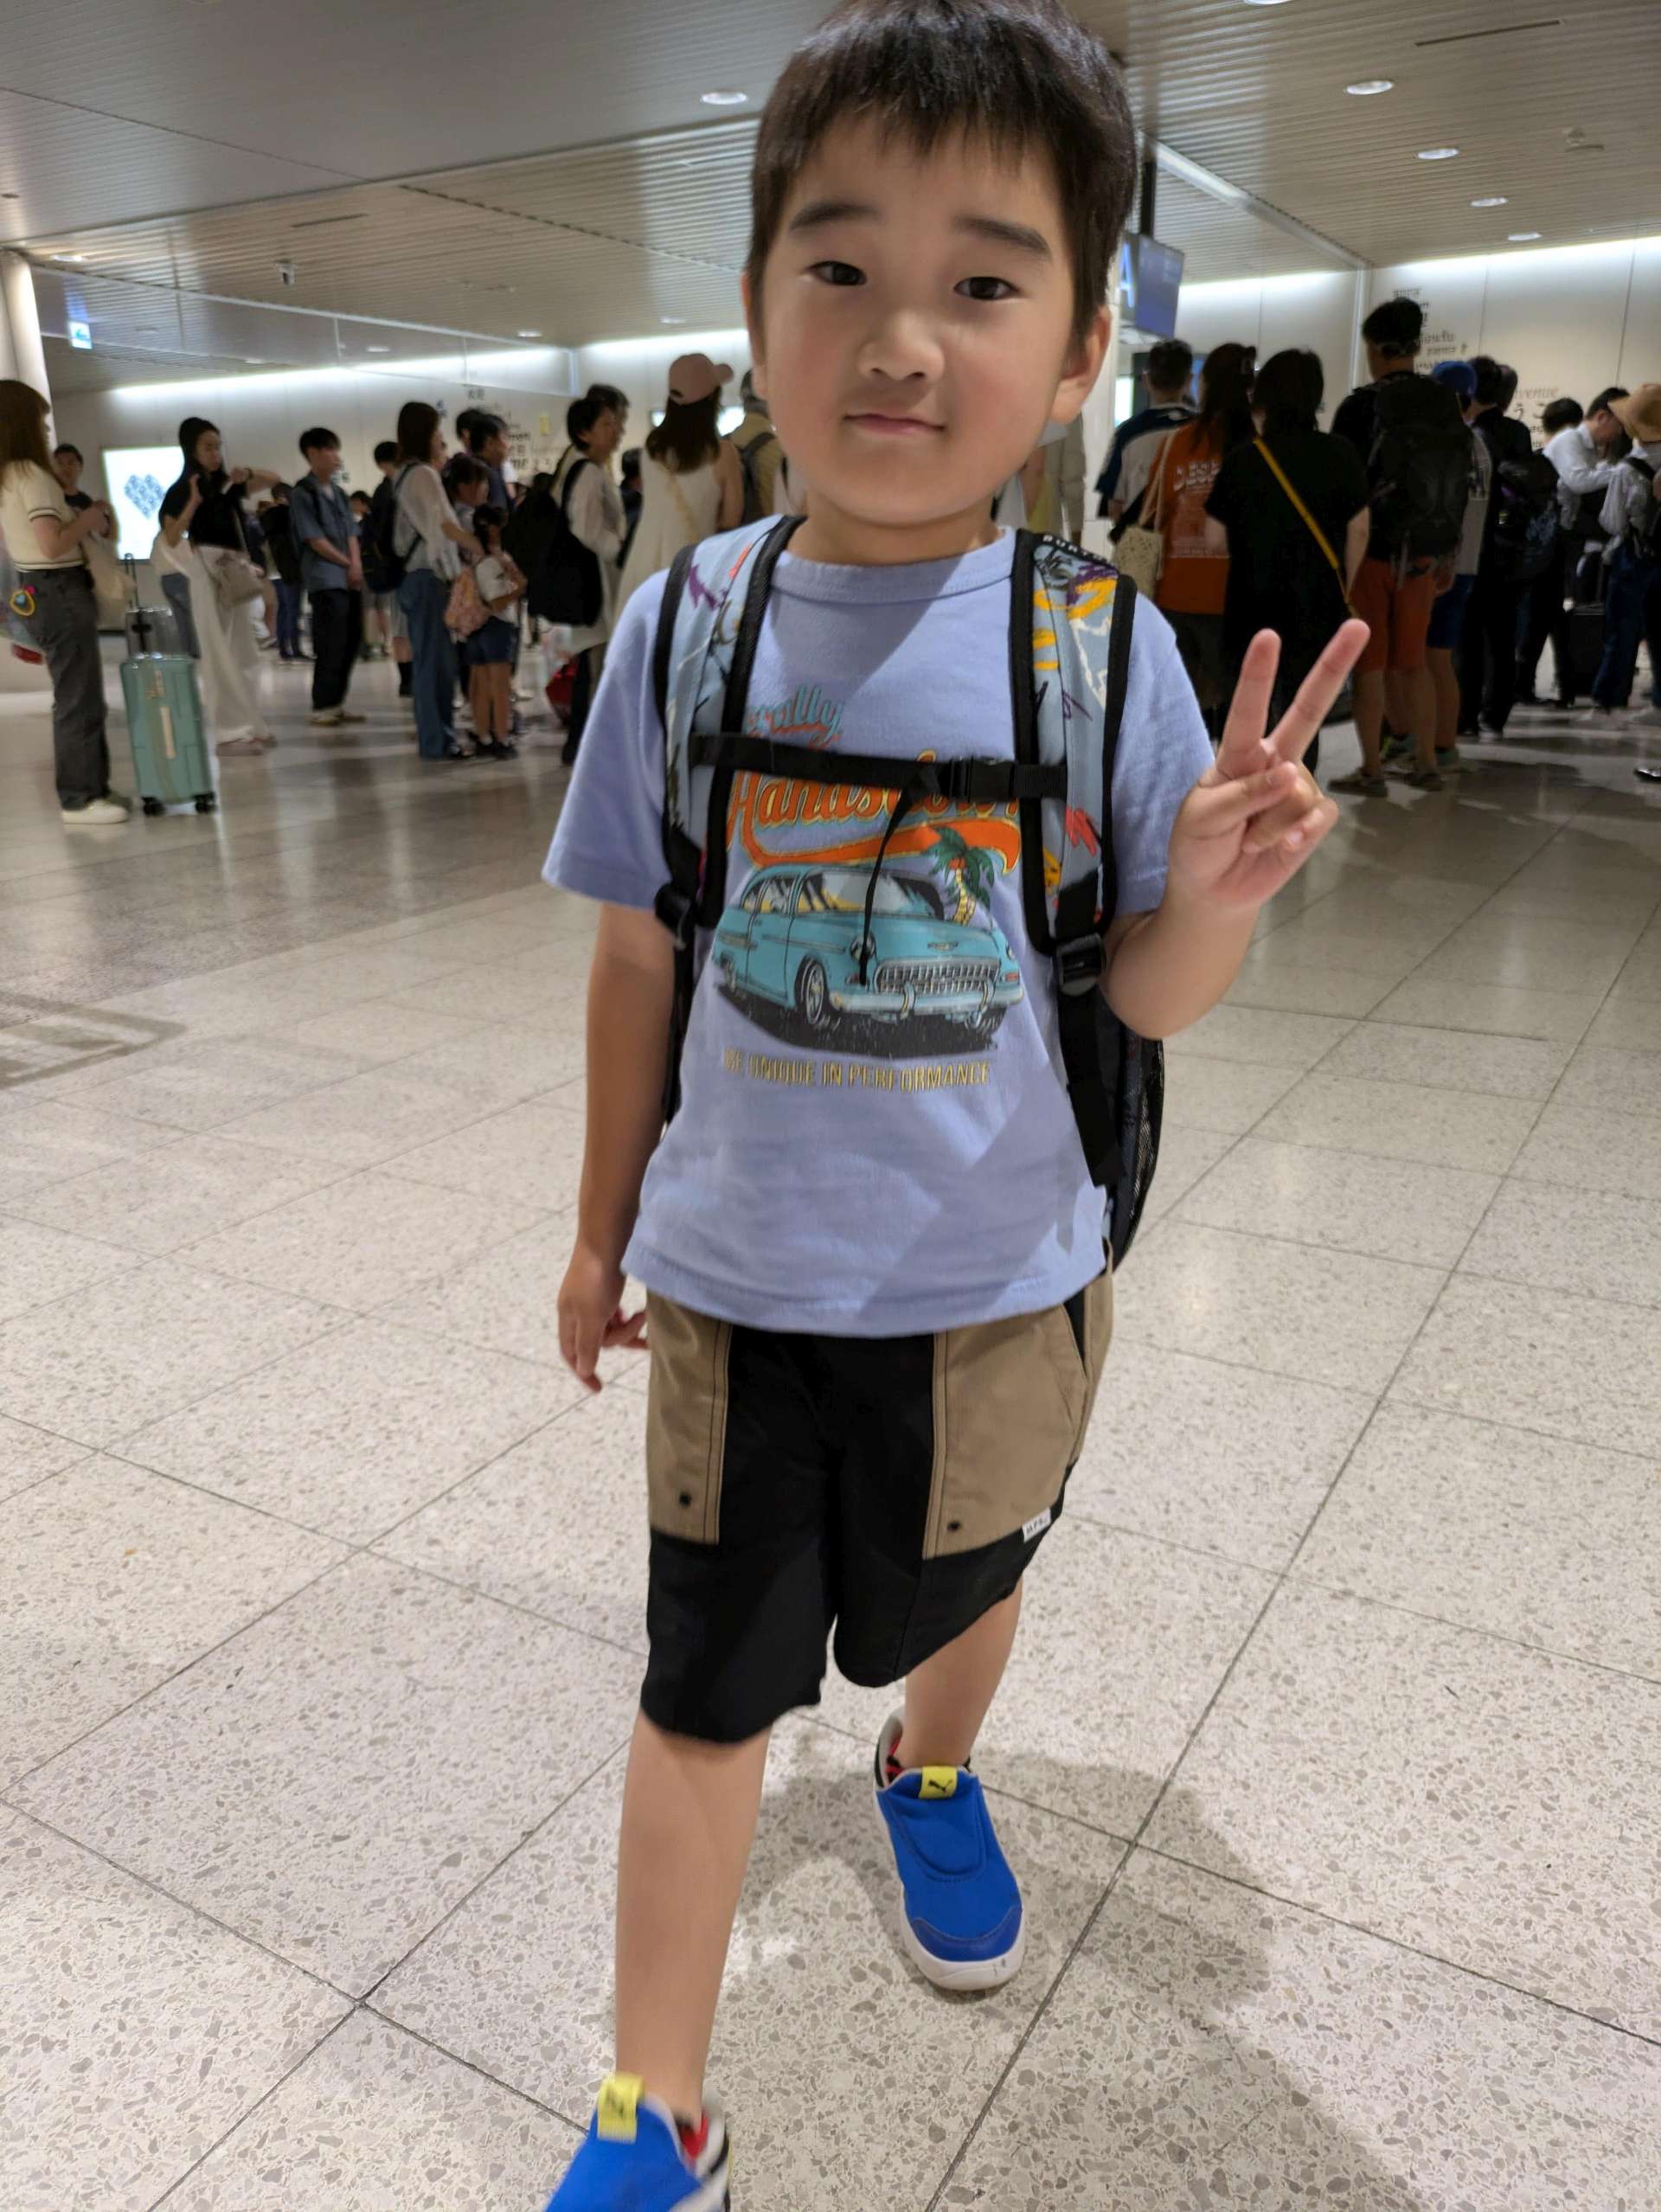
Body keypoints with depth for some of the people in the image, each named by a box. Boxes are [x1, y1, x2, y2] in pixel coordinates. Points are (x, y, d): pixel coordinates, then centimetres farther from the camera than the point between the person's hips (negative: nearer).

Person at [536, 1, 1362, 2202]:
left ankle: (934, 1778, 62)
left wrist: (1215, 894, -29)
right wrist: (603, 1228, 9)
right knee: (702, 1692, 12)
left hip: (999, 1283, 0)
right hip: (735, 1282, 1)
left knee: (960, 1593, 25)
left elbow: (1143, 998, -7)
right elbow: (640, 958, 0)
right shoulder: (687, 623, -9)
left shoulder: (1108, 645, -12)